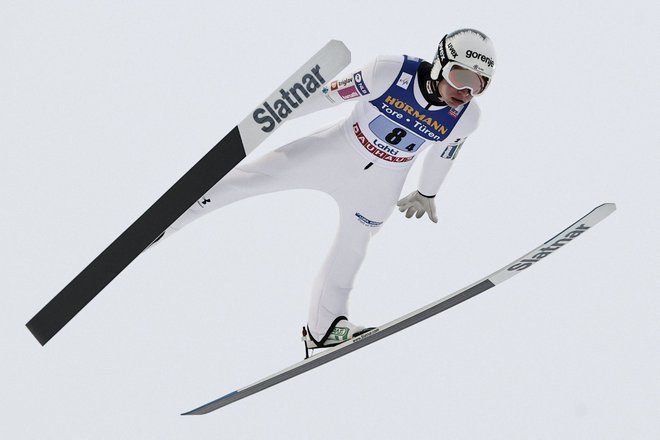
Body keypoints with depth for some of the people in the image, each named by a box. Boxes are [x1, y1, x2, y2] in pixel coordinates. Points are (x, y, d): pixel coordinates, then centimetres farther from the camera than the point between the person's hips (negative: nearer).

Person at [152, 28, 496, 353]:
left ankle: (322, 328, 36)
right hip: (338, 150, -2)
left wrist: (426, 193, 21)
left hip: (381, 183, 3)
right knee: (248, 178, -8)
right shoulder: (392, 72, -28)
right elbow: (332, 94, -16)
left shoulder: (466, 118, -17)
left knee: (352, 248, 15)